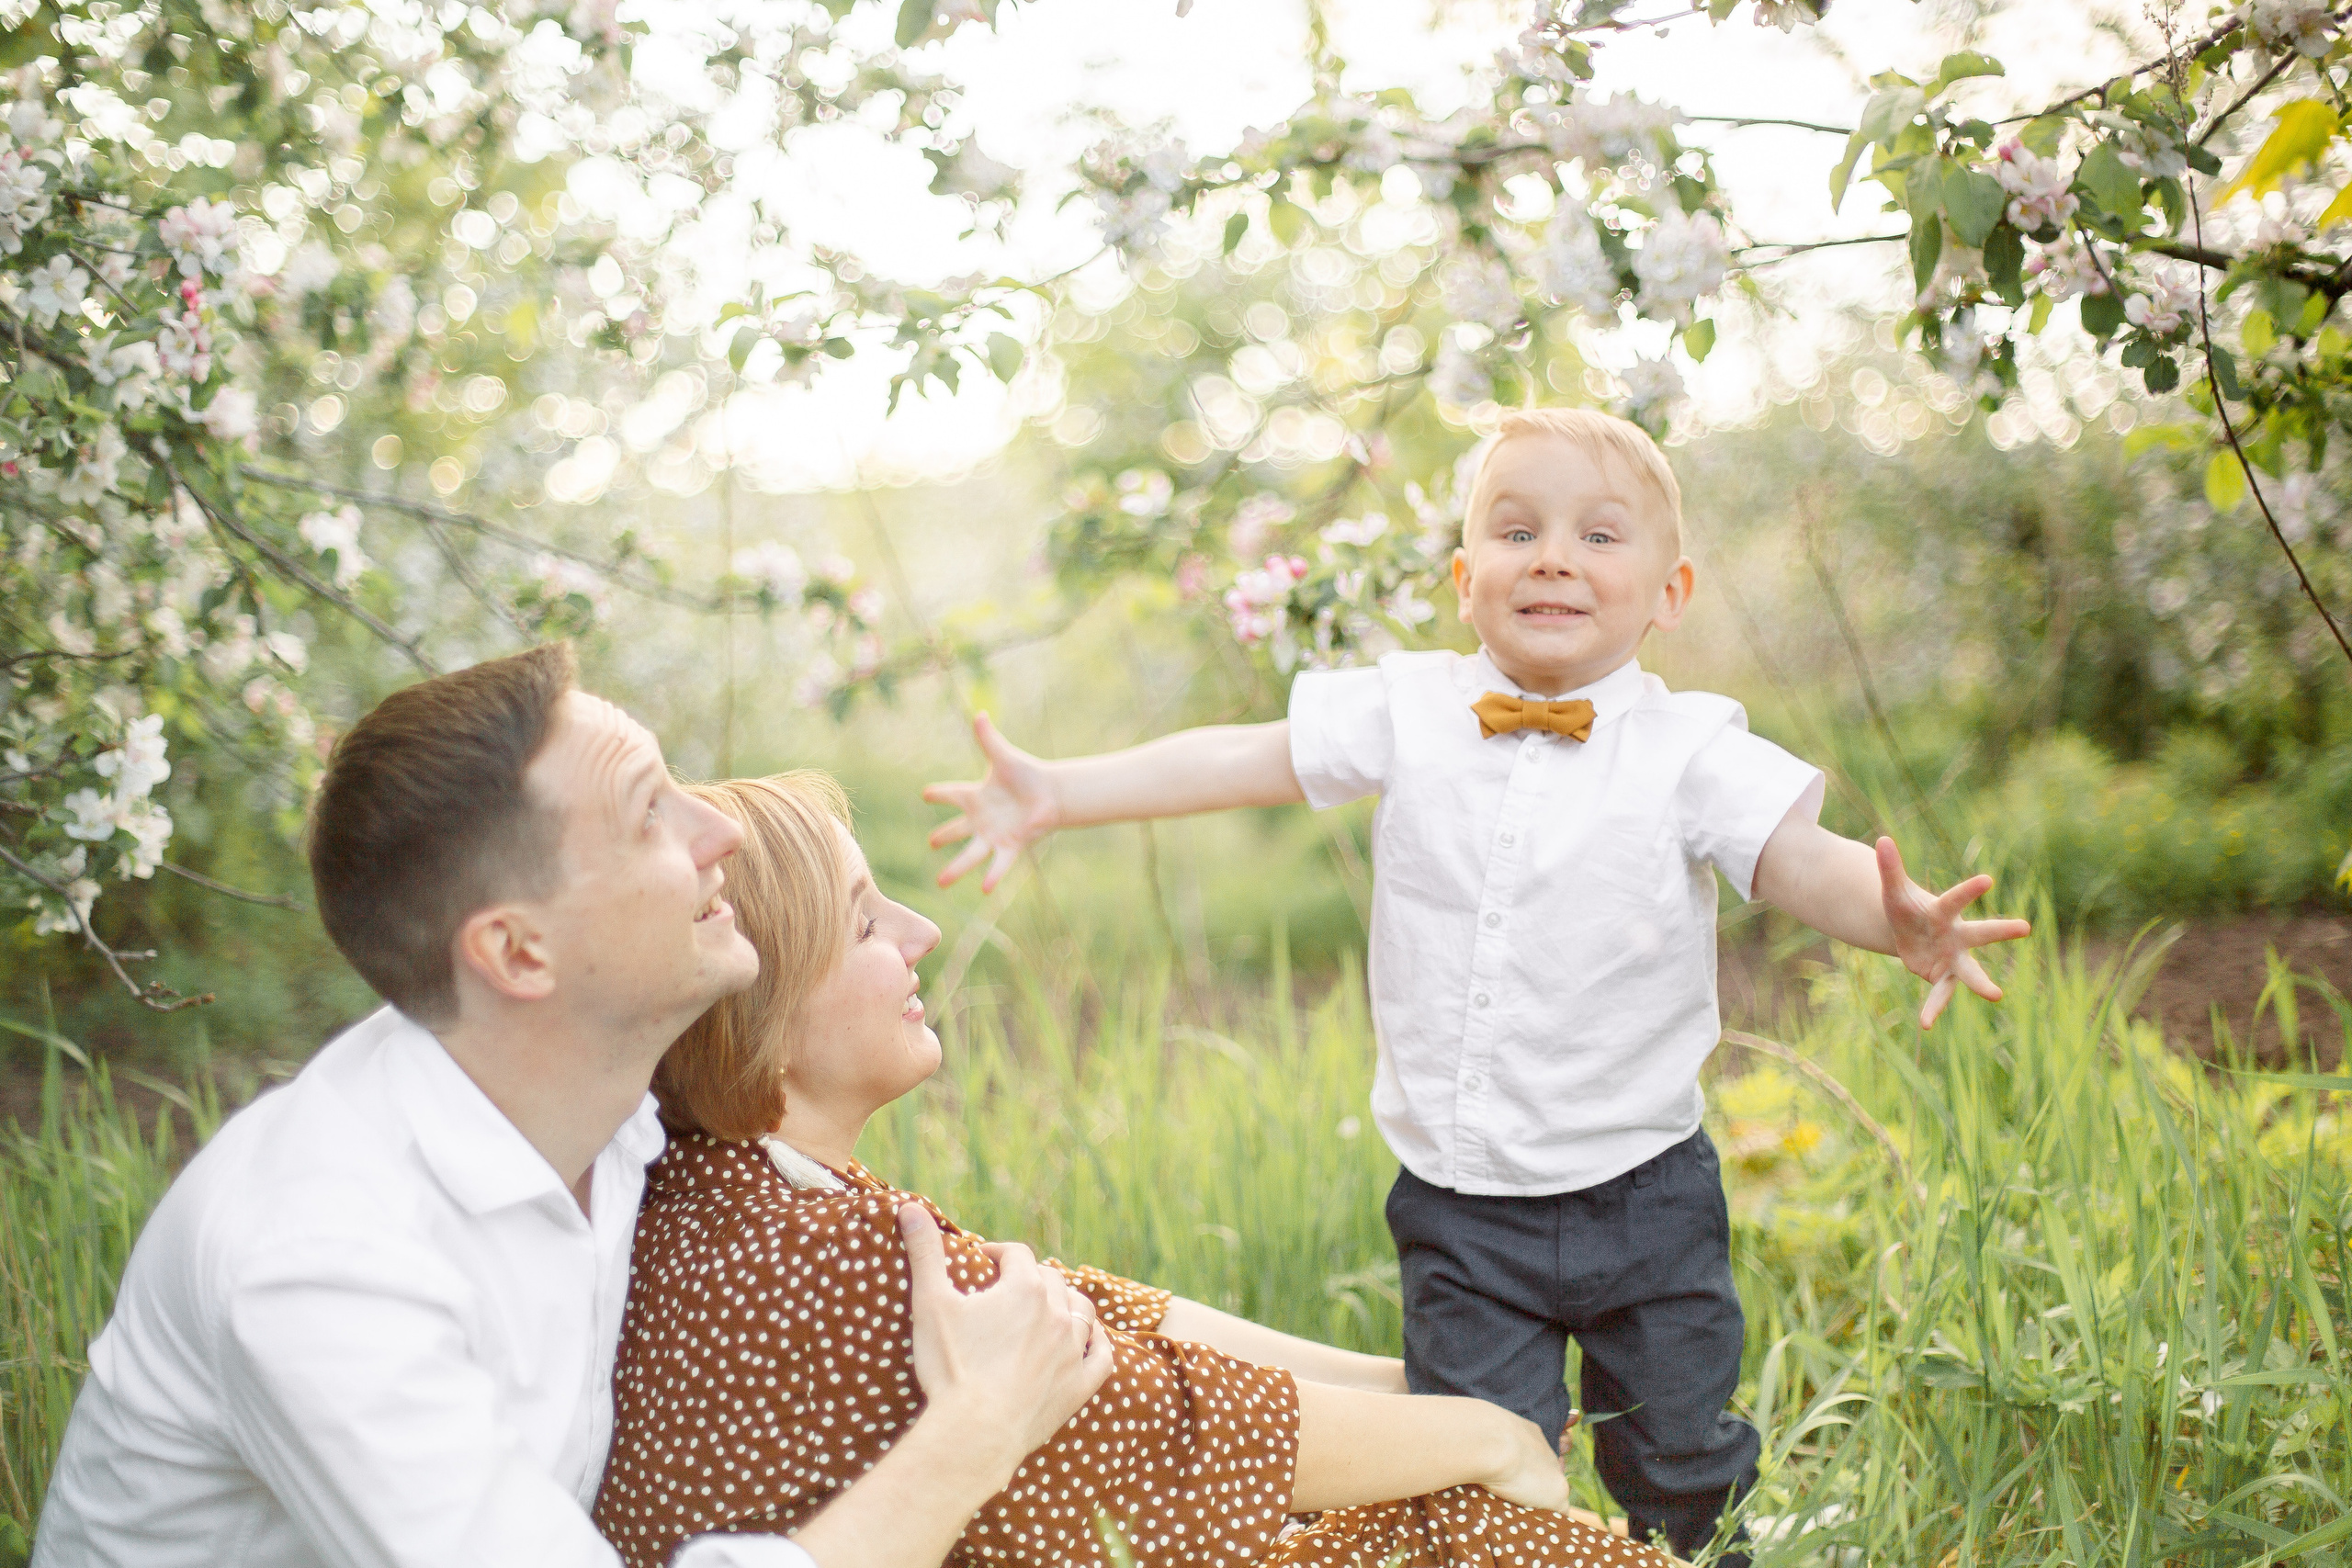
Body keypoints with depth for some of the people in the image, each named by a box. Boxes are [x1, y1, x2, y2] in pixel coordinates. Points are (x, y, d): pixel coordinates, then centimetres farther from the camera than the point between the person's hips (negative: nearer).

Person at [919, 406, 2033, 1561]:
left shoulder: (1693, 751, -9)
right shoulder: (1408, 714, -2)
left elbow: (1800, 860, -19)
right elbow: (1236, 761, -2)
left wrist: (1901, 919, -40)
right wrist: (1054, 794, -7)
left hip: (1644, 1200, -1)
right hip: (1459, 1210, 1)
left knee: (1682, 1462, 14)